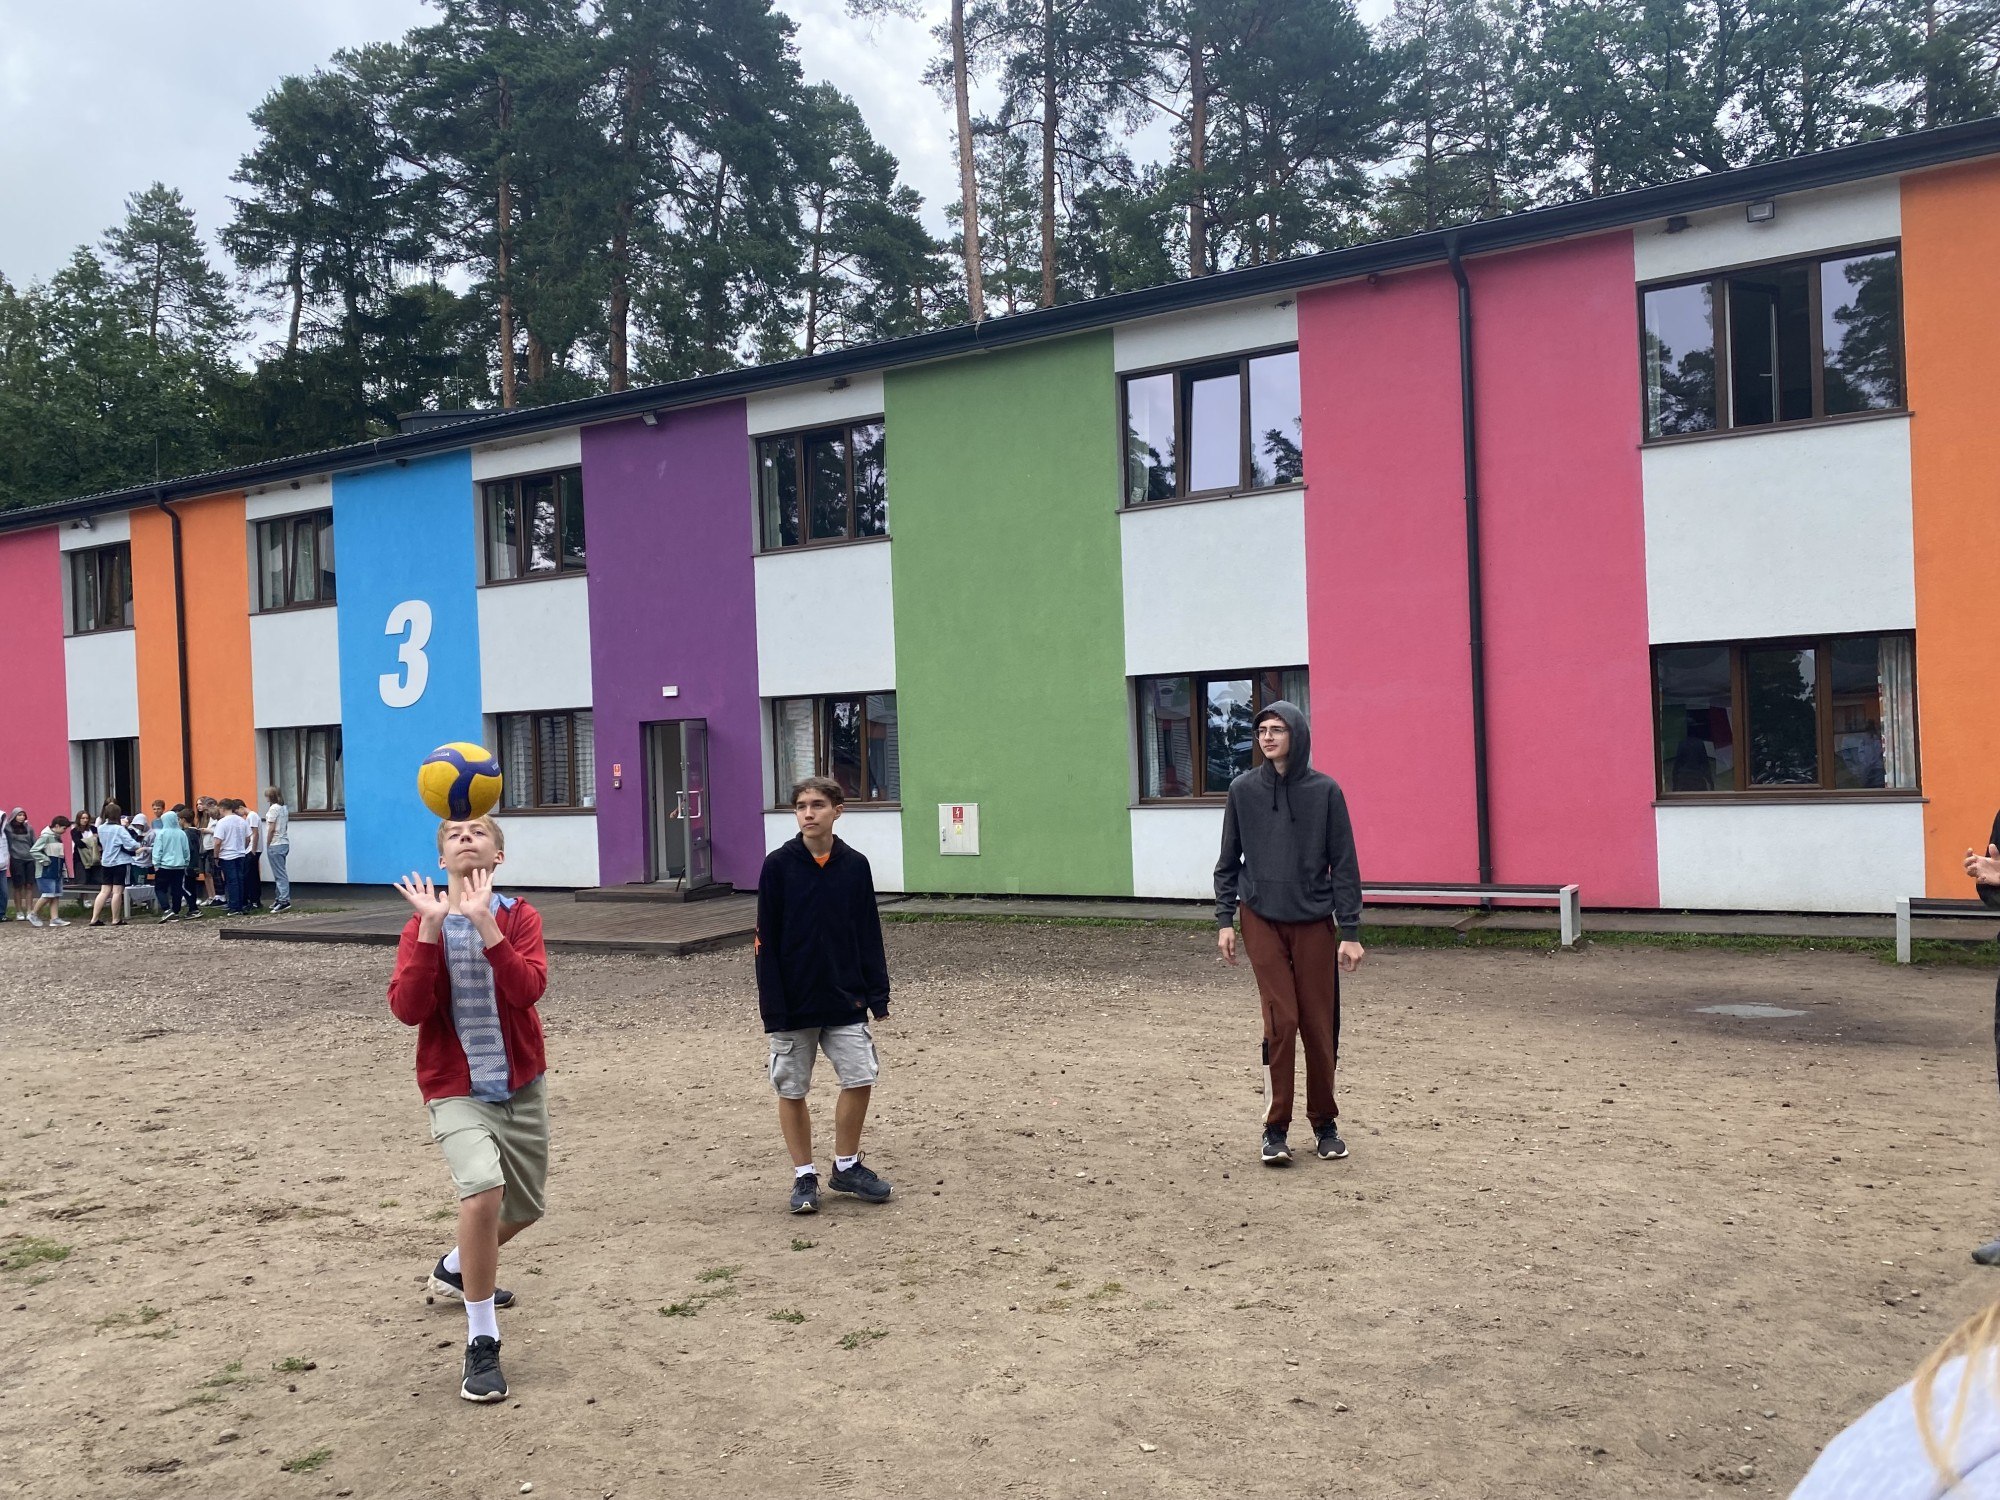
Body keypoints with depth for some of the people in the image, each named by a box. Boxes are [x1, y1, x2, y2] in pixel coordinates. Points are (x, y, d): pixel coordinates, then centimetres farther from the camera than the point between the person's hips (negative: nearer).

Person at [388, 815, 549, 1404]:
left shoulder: (519, 916, -5)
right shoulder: (422, 924, -5)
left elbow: (528, 989, -22)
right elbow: (407, 1009, -19)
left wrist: (484, 922, -29)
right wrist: (431, 929, -25)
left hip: (521, 1084, 3)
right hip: (456, 1090, -3)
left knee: (525, 1208, 18)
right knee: (484, 1191, -27)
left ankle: (455, 1269, 51)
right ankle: (482, 1344, -11)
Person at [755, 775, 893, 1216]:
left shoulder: (855, 865, 0)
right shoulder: (778, 865, -7)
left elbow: (869, 935, 6)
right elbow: (767, 941, -7)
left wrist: (877, 994, 2)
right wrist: (773, 1009, -11)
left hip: (845, 1000, 2)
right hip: (794, 1002, -2)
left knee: (859, 1079, 0)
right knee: (792, 1090, 6)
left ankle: (846, 1167, 20)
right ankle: (804, 1176, 21)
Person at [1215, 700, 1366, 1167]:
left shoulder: (1324, 790, -2)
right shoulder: (1244, 789, 1)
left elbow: (1344, 865, -1)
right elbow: (1228, 861, 8)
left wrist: (1350, 931, -4)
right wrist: (1224, 920, 2)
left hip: (1314, 923, 0)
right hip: (1262, 920, 0)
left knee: (1320, 1026, 5)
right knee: (1280, 1021, -7)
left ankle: (1325, 1124, 23)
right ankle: (1275, 1129, 5)